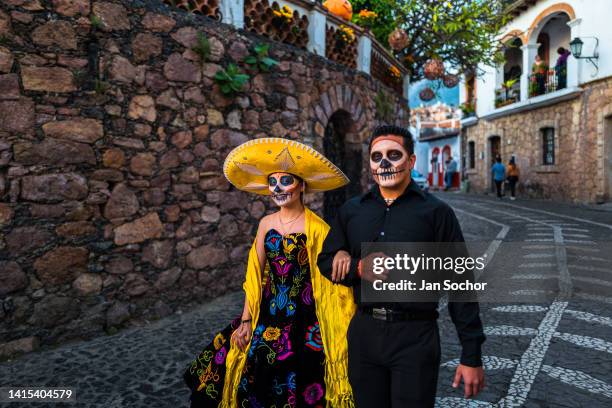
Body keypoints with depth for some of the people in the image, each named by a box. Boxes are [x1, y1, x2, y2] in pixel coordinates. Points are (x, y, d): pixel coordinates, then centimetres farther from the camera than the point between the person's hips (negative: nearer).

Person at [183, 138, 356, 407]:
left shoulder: (316, 228, -11)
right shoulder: (266, 223, 3)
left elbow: (327, 281, -8)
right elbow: (255, 274, 5)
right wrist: (246, 320, 4)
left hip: (303, 321, -4)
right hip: (268, 315, 4)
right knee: (256, 385, 10)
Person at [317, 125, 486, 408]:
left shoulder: (436, 212, -5)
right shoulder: (350, 211, 6)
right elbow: (325, 261, 11)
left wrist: (471, 356, -5)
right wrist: (358, 268, -11)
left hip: (415, 335, -3)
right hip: (363, 332, 4)